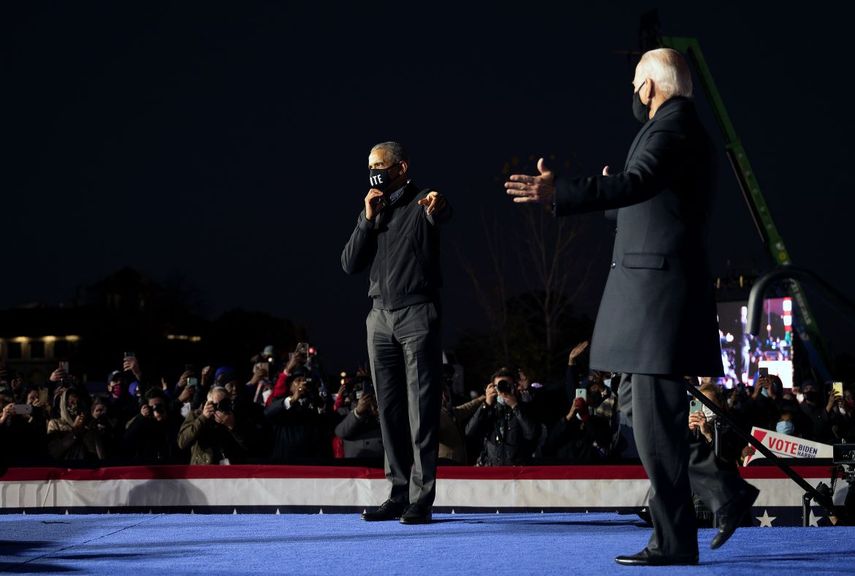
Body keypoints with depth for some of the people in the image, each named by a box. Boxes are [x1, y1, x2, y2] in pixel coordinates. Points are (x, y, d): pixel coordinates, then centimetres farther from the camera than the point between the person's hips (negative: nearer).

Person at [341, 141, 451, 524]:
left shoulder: (422, 203, -1)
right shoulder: (370, 213, 17)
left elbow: (442, 216, -27)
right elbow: (349, 264, 9)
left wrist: (437, 209, -52)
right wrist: (368, 220, -3)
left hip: (417, 315, -6)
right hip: (380, 317, 6)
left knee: (421, 409, -7)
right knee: (389, 409, 5)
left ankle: (421, 499, -10)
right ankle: (398, 494, 8)